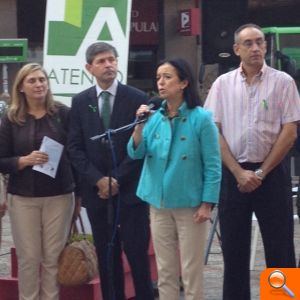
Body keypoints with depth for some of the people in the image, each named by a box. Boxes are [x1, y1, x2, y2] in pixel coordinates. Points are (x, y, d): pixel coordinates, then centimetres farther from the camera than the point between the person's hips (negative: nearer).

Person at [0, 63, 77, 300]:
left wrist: (79, 192, -2)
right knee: (28, 257, 2)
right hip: (23, 198, 0)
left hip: (59, 196, 0)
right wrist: (25, 160, -16)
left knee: (53, 257, 3)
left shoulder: (63, 114, -1)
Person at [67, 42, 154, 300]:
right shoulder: (80, 102, 7)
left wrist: (118, 179, -10)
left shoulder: (137, 99, -1)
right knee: (106, 255, 6)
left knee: (136, 252, -4)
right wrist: (98, 180, -8)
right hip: (96, 190, 3)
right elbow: (75, 147, 5)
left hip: (130, 189, -2)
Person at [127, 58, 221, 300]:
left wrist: (207, 205, -11)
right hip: (159, 204, 5)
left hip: (190, 205, -4)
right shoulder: (154, 117, 4)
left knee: (192, 272, 2)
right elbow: (136, 153, 0)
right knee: (165, 271, 11)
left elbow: (213, 165, -8)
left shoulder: (201, 118, -9)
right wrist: (139, 126, -14)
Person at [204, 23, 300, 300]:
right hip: (232, 174, 2)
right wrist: (239, 173, -6)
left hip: (271, 173, -2)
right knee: (233, 249, 7)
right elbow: (214, 132, 2)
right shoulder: (223, 84, 5)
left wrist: (261, 173, -7)